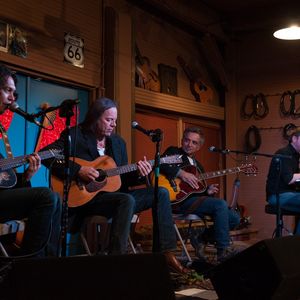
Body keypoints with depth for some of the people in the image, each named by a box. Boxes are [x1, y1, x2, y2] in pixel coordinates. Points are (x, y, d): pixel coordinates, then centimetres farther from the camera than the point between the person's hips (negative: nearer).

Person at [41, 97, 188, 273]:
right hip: (84, 197, -7)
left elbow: (122, 180, 14)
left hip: (114, 195, 7)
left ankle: (167, 253, -7)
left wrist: (138, 175, -8)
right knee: (127, 200, -35)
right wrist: (78, 170, -24)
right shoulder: (74, 135, -4)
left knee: (161, 193, -5)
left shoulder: (118, 142, 13)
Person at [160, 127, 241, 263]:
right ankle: (223, 251, -21)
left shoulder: (198, 166, 26)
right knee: (220, 204, -26)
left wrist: (208, 191, 2)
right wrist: (181, 173, -23)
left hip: (195, 198, 8)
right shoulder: (173, 152, 5)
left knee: (234, 218, -2)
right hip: (181, 200, -8)